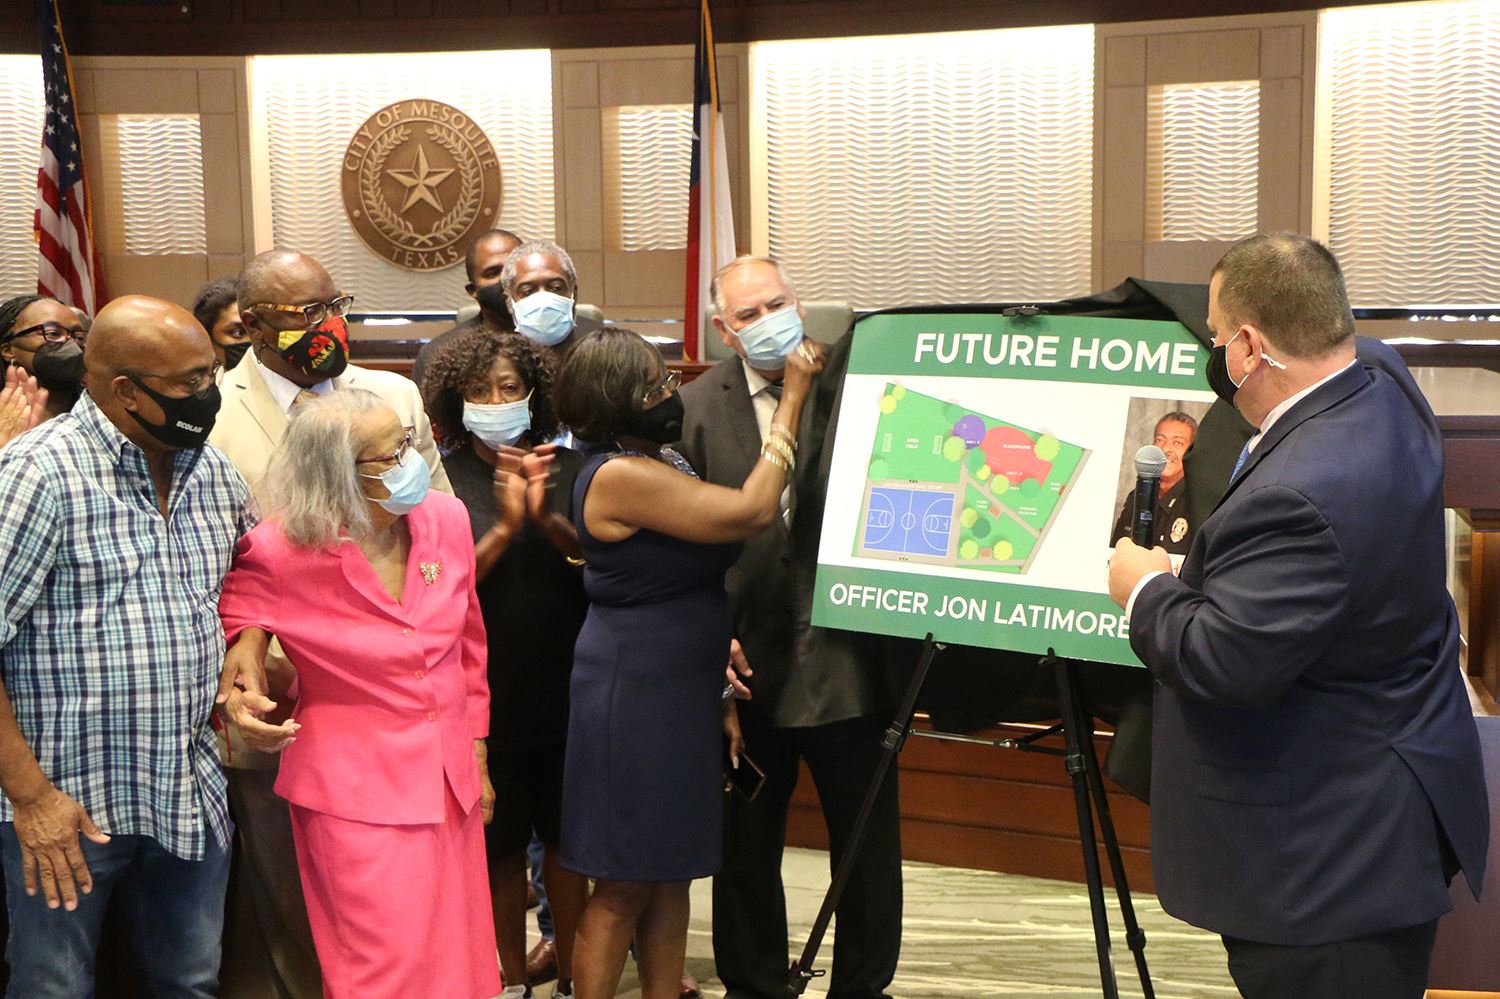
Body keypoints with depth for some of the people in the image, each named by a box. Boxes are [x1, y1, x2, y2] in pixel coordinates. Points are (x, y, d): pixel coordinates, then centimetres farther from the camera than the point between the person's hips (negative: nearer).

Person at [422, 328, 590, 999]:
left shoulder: (564, 466, 1)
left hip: (563, 686, 1)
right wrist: (504, 529, -21)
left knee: (566, 839, 9)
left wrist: (547, 512, -20)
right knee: (502, 843, 9)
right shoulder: (441, 480, -4)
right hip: (488, 693, -1)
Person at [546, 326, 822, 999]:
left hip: (681, 692, 9)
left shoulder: (662, 460, 10)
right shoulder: (619, 475, -20)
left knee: (670, 872, 15)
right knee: (623, 885, 0)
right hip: (634, 696, -9)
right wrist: (792, 400, -17)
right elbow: (750, 512, -23)